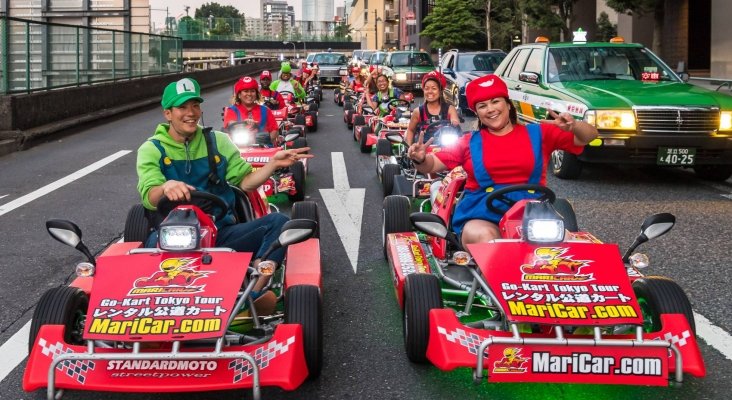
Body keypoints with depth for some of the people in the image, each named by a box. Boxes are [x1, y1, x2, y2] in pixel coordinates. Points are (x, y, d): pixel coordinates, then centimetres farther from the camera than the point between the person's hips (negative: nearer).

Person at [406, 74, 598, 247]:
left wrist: (573, 126, -13)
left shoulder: (538, 133, 12)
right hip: (481, 217, 0)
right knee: (483, 238, -36)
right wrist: (420, 159, -11)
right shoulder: (471, 142, 14)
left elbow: (589, 136, 11)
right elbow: (432, 165, 13)